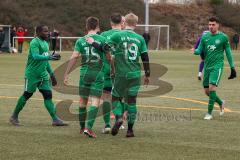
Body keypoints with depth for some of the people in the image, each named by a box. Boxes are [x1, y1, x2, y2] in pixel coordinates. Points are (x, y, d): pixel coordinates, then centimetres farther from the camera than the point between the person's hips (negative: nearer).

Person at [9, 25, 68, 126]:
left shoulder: (45, 43, 16)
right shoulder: (35, 42, -13)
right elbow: (36, 56, -28)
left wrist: (52, 74, 23)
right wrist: (49, 57, -39)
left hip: (43, 75, 8)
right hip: (32, 74, -8)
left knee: (48, 95, -1)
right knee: (27, 95, 1)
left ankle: (55, 119, -4)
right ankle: (14, 117, 16)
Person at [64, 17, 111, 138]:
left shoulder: (81, 41, 1)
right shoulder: (102, 40, -2)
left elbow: (74, 58, -5)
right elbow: (108, 57, 1)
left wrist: (66, 74, -3)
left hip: (84, 73, 2)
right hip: (98, 74, -2)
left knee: (83, 100, 16)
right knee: (95, 102, -3)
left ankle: (82, 127, 27)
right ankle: (89, 127, -17)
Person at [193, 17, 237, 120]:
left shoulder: (223, 37, -2)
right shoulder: (205, 37, 8)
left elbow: (228, 52, 4)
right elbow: (200, 50, 8)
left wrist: (232, 67, 4)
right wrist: (195, 51, -16)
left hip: (217, 66, -5)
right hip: (207, 66, 5)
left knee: (212, 87, -19)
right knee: (207, 91, 7)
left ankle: (209, 113, -9)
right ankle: (221, 103, 35)